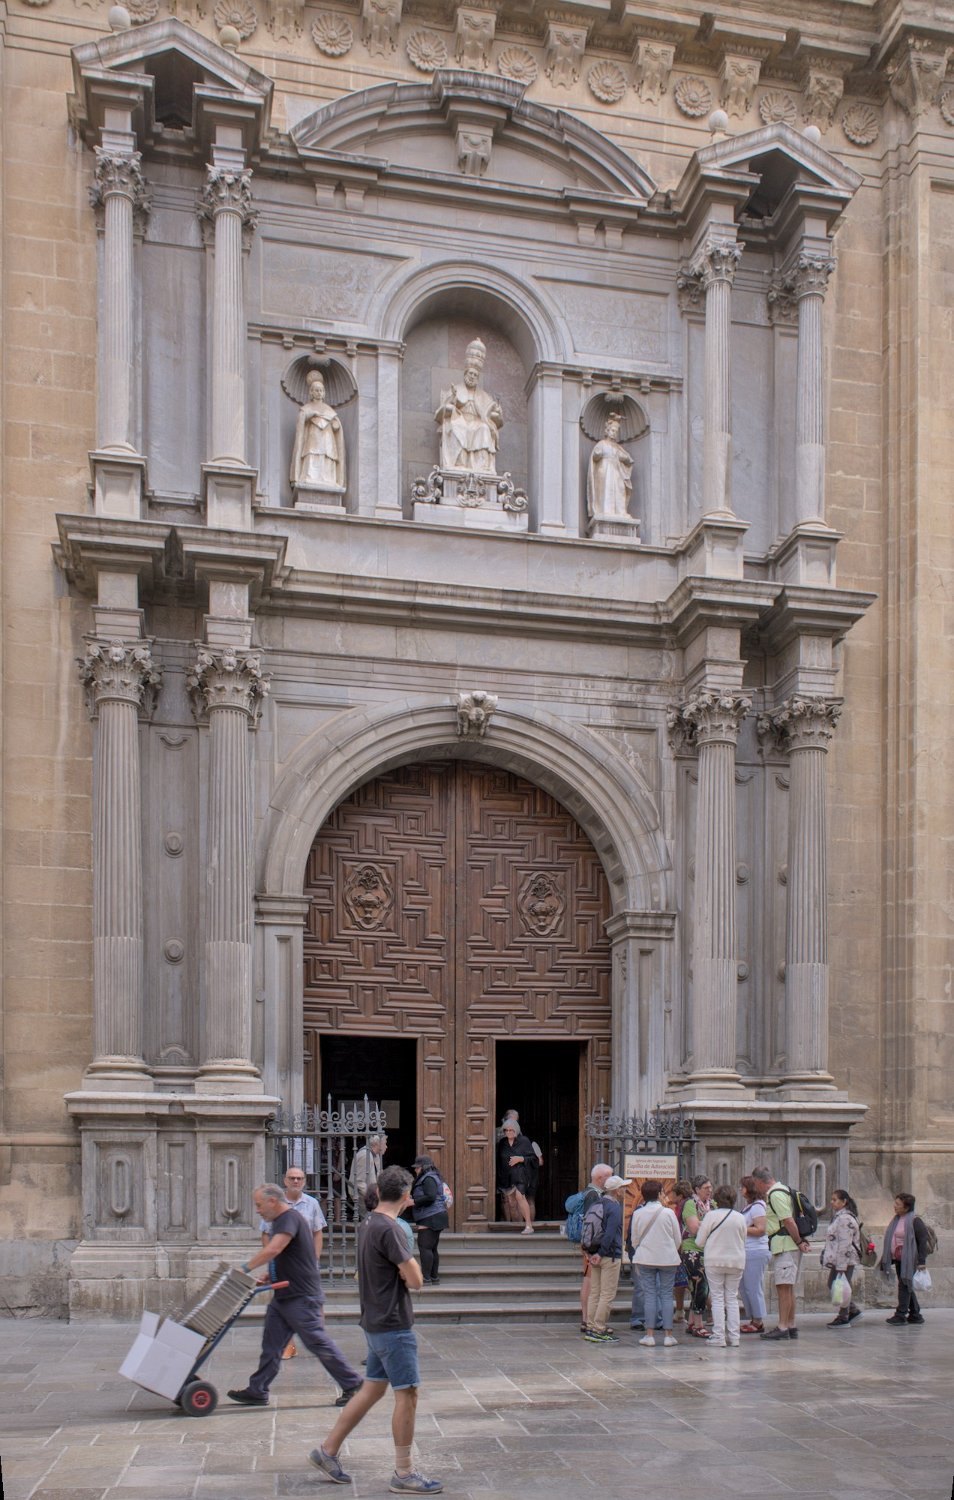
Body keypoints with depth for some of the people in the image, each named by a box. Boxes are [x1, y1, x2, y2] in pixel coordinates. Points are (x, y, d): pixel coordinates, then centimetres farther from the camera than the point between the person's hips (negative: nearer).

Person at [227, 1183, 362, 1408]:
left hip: (302, 1297, -10)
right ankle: (257, 1391, 15)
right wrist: (269, 1276, 8)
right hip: (283, 1297, 10)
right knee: (271, 1345, 10)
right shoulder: (280, 1221, 16)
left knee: (318, 1343, -4)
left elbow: (273, 1250, -32)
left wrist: (245, 1268, -26)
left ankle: (352, 1384, 5)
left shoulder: (290, 1219, -17)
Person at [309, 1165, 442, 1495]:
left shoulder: (368, 1225, 9)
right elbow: (415, 1280, -20)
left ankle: (328, 1450, 23)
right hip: (393, 1326, -9)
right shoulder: (388, 1230, -20)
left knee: (371, 1391, 17)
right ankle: (403, 1474, 4)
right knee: (407, 1395, -2)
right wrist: (409, 1270, 1)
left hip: (376, 1324, 9)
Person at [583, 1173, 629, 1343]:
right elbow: (610, 1234, -22)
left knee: (595, 1293, 13)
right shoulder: (615, 1208, -16)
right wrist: (601, 1253, -15)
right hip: (610, 1256, -9)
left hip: (594, 1254, 9)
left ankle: (591, 1327, 17)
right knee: (607, 1295, -4)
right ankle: (599, 1330, -4)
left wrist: (593, 1252, 14)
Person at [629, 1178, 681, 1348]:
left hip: (645, 1258, 1)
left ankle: (650, 1334, 2)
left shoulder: (638, 1214, -3)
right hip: (668, 1259, -1)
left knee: (649, 1294, 5)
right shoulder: (668, 1213, -7)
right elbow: (678, 1239, 2)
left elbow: (634, 1239, 6)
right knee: (666, 1294, 5)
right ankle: (668, 1334, 5)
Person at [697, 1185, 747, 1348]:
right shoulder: (740, 1217, 1)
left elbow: (699, 1241, -5)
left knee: (718, 1299, 3)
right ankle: (733, 1337, 8)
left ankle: (719, 1337, 0)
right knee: (732, 1298, 10)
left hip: (714, 1262, -3)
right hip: (736, 1261, 3)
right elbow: (743, 1241, 12)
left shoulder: (711, 1215, -9)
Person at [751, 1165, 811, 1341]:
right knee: (788, 1287, 13)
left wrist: (798, 1242, -13)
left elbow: (789, 1221, -19)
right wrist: (800, 1241, 15)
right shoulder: (780, 1190, 19)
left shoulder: (775, 1194, -14)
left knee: (783, 1287, -10)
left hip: (784, 1245, -10)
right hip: (787, 1245, 10)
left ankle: (783, 1328, -11)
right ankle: (791, 1326, 17)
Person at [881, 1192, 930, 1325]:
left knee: (904, 1286, -8)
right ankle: (915, 1314, 21)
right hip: (898, 1259, 9)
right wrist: (889, 1258, 19)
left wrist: (921, 1261, -16)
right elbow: (892, 1240, 19)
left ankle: (900, 1315, -6)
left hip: (909, 1260, -9)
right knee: (907, 1287, 13)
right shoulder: (896, 1220, 13)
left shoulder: (914, 1221, -12)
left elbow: (923, 1241, -13)